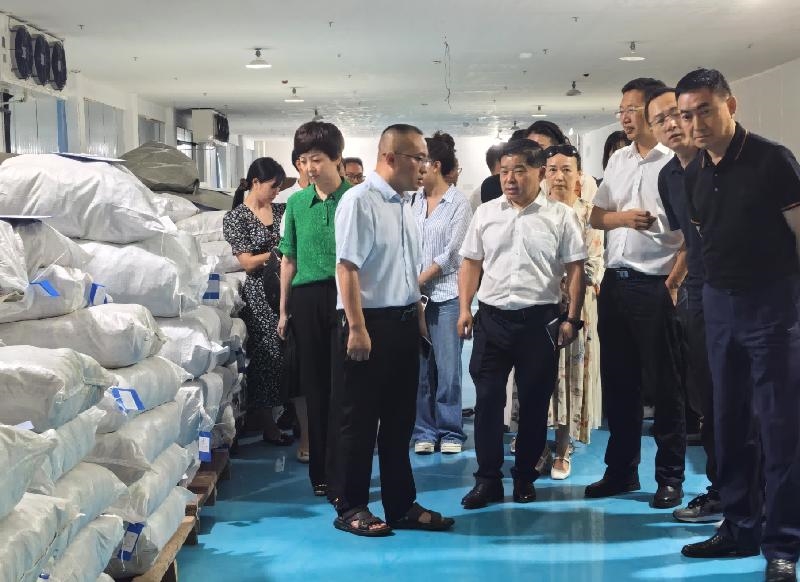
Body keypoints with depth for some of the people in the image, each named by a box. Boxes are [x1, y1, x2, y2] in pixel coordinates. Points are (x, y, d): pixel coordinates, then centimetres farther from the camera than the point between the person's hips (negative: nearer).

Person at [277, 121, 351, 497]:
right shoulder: (296, 203, 9)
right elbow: (289, 260, 14)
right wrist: (284, 310, 13)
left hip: (344, 295, -3)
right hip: (306, 298, 3)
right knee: (314, 385, 8)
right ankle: (320, 471, 18)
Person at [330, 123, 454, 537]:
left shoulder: (404, 206, 13)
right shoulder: (359, 201, -13)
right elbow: (347, 267, -18)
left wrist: (418, 318, 18)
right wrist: (357, 328, -22)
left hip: (404, 323, 8)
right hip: (371, 323, -8)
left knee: (400, 419, 13)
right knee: (359, 421, 2)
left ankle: (401, 505, 23)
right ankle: (350, 507, 13)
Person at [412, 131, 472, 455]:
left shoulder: (459, 204, -2)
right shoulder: (414, 202, 9)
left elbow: (450, 254, -6)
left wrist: (419, 280, -7)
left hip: (446, 293, -3)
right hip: (415, 294, 4)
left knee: (448, 366, -1)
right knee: (420, 365, 5)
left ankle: (450, 431, 10)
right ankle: (424, 431, 14)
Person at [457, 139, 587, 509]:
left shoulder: (560, 216, 0)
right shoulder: (485, 214, 8)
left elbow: (575, 270, 0)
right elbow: (471, 264, 12)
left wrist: (571, 319, -4)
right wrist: (465, 309, 4)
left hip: (540, 319, -2)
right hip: (492, 316, 2)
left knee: (534, 401, 6)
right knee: (487, 398, 1)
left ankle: (524, 477, 20)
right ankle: (487, 479, 10)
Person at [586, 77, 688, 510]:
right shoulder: (619, 160, 14)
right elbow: (595, 216, 16)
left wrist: (675, 281, -18)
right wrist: (622, 216, -5)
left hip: (655, 287, -7)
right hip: (614, 282, 7)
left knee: (663, 386, 1)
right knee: (617, 382, 13)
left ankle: (670, 478, 12)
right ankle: (621, 470, 24)